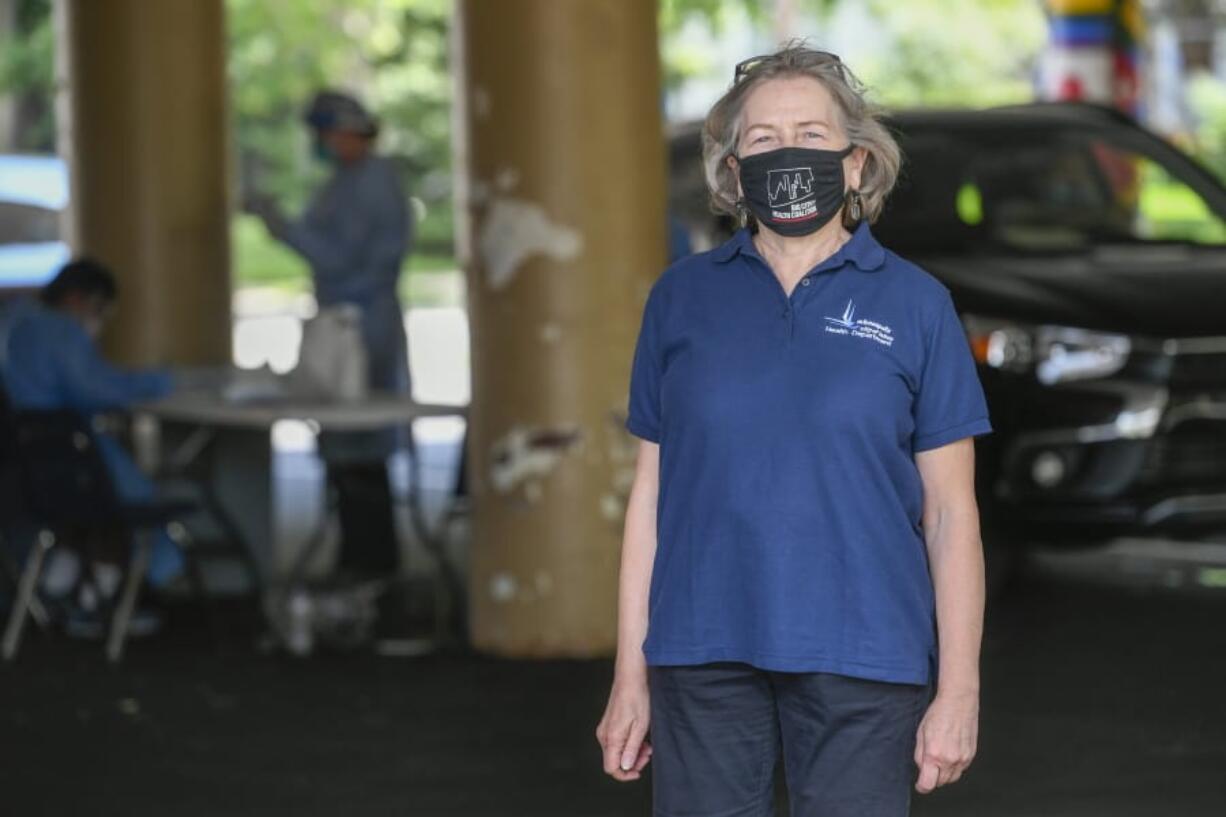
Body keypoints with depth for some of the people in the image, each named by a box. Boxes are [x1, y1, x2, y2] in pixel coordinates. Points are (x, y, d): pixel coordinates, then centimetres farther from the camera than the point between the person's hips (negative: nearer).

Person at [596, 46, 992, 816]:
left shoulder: (913, 304, 3)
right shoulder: (682, 298, 8)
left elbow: (951, 513, 2)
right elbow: (650, 491, 10)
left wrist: (958, 691, -4)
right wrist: (630, 677, 6)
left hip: (860, 663, -1)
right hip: (703, 658, 2)